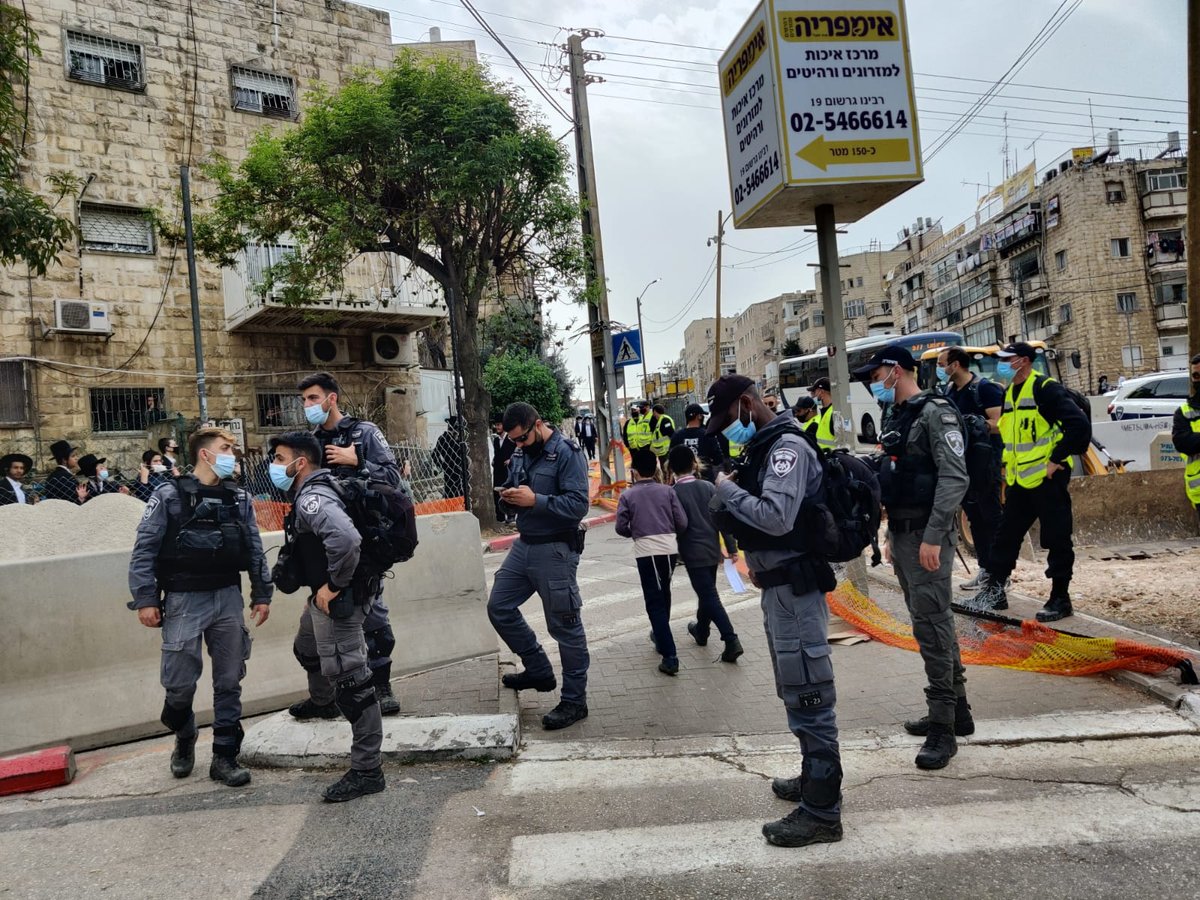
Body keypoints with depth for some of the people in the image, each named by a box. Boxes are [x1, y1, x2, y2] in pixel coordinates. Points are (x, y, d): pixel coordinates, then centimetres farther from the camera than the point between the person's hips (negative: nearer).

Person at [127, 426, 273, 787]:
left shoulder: (239, 498, 7)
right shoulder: (169, 495, -5)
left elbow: (255, 550, 10)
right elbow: (144, 549, -6)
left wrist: (262, 594, 7)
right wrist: (145, 599, -10)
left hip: (228, 598, 3)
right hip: (184, 600, -3)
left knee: (229, 681, 5)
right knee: (179, 682, 2)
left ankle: (224, 756, 17)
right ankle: (184, 739, 32)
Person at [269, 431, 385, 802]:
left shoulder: (312, 499, -21)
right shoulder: (310, 494, 12)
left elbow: (346, 538, -38)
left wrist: (334, 585, -25)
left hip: (337, 601, -11)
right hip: (323, 597, 11)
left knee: (350, 681, -5)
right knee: (307, 651, 32)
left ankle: (367, 771, 3)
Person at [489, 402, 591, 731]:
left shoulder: (567, 454, -15)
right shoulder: (520, 453, 9)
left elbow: (578, 505, -22)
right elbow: (513, 492, 19)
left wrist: (535, 500, -26)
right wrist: (508, 496, -5)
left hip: (555, 550, -8)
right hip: (524, 544, 9)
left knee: (564, 625, 0)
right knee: (499, 608, 14)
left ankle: (575, 701, 14)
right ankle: (538, 670, 30)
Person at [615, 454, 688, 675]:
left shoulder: (627, 495, 1)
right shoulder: (667, 491, 5)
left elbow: (621, 527, -2)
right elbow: (682, 523, 2)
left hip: (646, 551, -3)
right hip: (670, 548, 3)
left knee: (654, 602, -1)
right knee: (663, 594, 25)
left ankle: (670, 656, -8)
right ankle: (660, 635, 43)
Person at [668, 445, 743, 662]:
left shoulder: (673, 493, -11)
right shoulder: (708, 487, 1)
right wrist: (731, 546, 4)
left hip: (693, 553, -5)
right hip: (712, 549, 6)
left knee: (710, 597, -5)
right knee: (707, 592, 22)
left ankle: (731, 641, -14)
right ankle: (701, 631, 40)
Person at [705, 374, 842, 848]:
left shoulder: (788, 446, -17)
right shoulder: (762, 446, 13)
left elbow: (776, 517, -28)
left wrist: (726, 489, -17)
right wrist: (756, 562, 7)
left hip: (795, 587, -10)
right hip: (778, 584, 10)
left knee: (807, 696, -3)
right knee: (796, 692, 21)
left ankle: (822, 810, 6)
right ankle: (816, 778, 36)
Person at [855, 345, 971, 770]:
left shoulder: (935, 413, -12)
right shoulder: (900, 417, 16)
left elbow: (954, 478, -20)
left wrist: (933, 538, -24)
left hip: (928, 535, -10)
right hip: (903, 534, 10)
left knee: (932, 625, -8)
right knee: (932, 623, 15)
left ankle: (942, 728, -1)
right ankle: (957, 711, 27)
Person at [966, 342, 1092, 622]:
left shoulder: (1045, 389, -13)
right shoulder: (1009, 393, 14)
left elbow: (1079, 424, -20)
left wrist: (1057, 459, -17)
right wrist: (1008, 465, 17)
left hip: (1048, 478, -8)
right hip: (1019, 480, 8)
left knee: (1056, 540, 2)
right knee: (1006, 535, 11)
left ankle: (1060, 598, 12)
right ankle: (994, 591, 20)